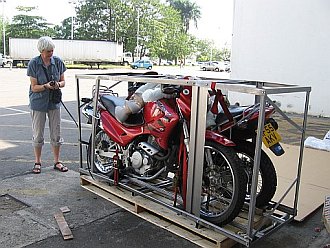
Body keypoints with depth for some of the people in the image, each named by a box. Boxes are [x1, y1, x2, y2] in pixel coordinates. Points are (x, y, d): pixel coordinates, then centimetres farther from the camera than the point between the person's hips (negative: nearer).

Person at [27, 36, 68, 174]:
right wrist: (46, 86, -28)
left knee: (56, 134, 7)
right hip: (38, 102, -2)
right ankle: (37, 162, 22)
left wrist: (58, 84, -18)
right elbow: (34, 87, -9)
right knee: (38, 134, 7)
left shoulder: (57, 61, -1)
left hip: (54, 102, 3)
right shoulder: (33, 63, -10)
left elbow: (63, 81, 5)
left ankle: (57, 162, 21)